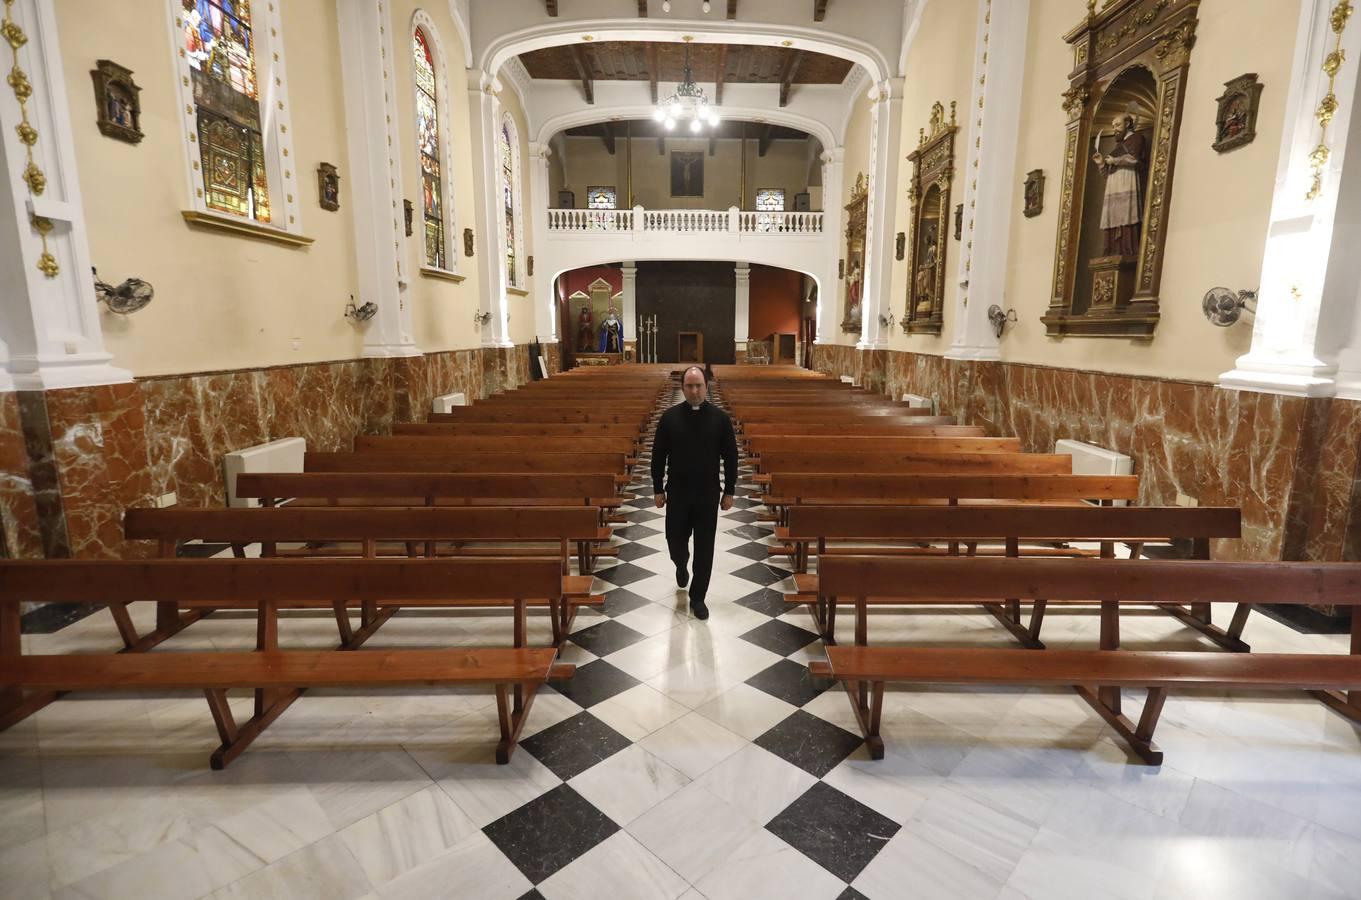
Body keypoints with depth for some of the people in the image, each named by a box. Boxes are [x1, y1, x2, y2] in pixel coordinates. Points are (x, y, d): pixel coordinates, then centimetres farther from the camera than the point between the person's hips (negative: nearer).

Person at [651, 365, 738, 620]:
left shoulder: (720, 418, -5)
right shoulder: (670, 417, -4)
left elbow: (730, 457, 0)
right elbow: (658, 456, 2)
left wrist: (729, 491, 0)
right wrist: (658, 489, 1)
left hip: (708, 495, 0)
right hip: (677, 493, 1)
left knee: (704, 549, 4)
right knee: (675, 540, 11)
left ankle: (697, 598, 20)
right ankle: (681, 566, 47)